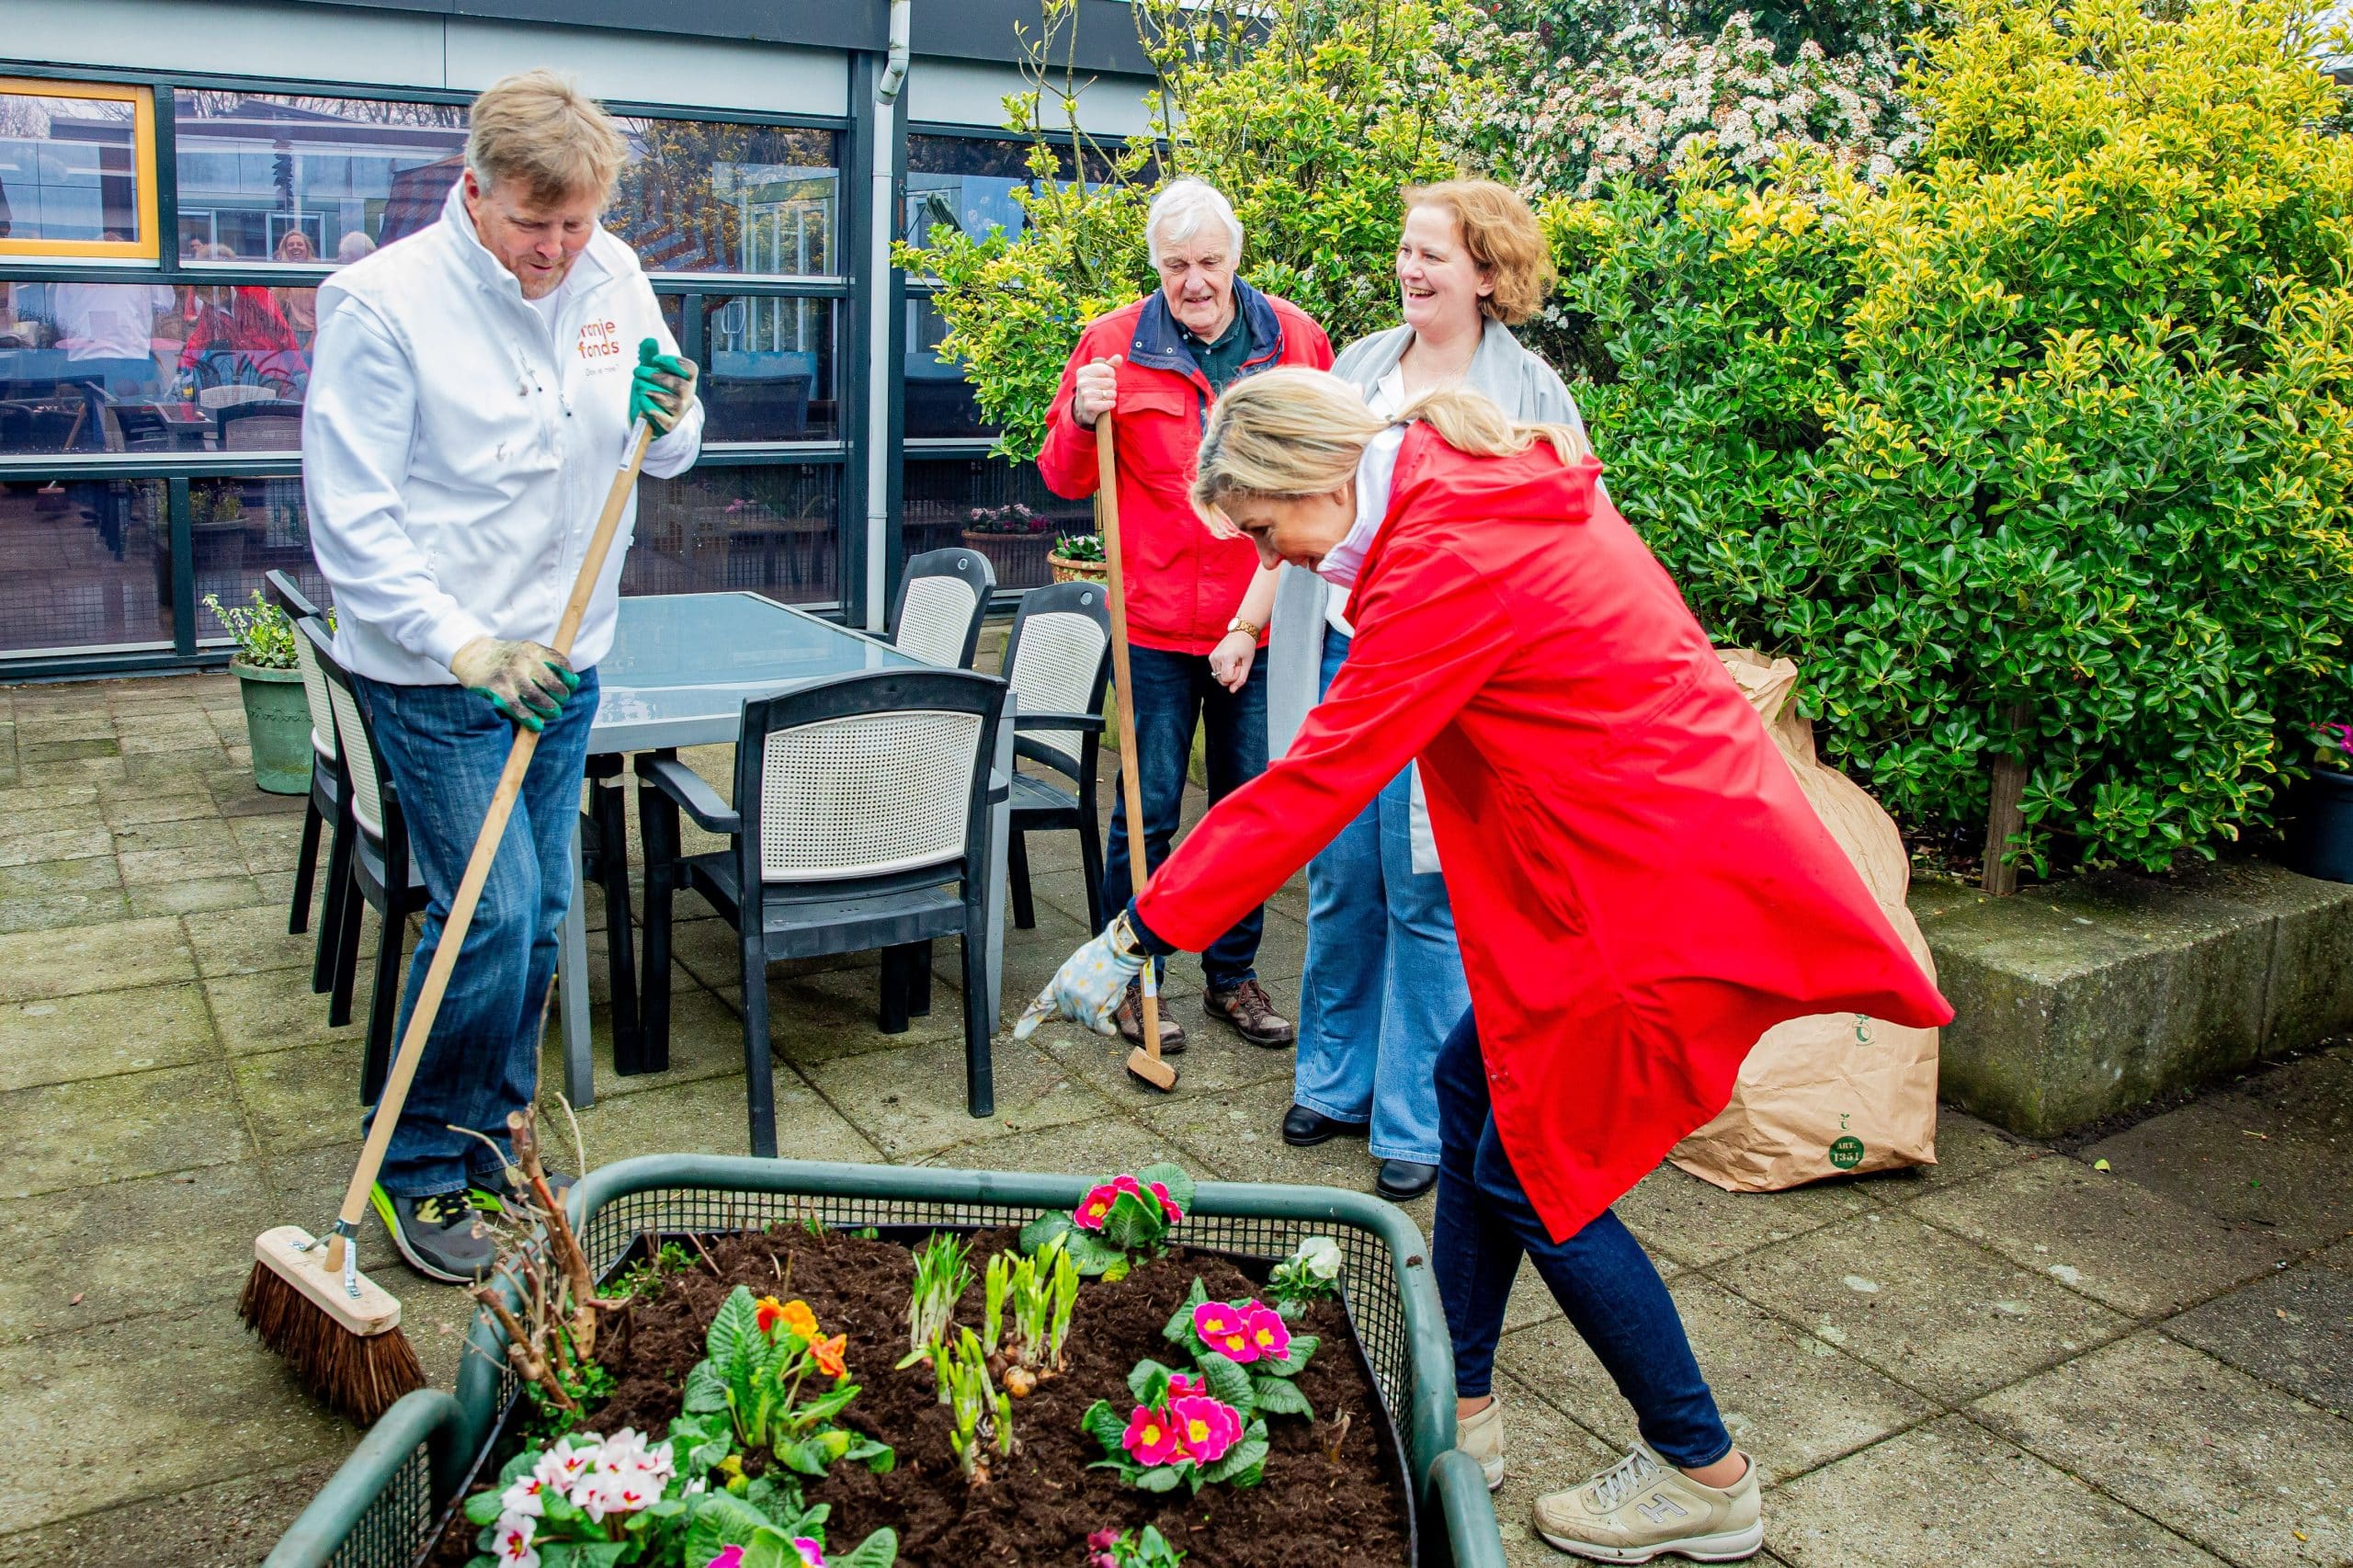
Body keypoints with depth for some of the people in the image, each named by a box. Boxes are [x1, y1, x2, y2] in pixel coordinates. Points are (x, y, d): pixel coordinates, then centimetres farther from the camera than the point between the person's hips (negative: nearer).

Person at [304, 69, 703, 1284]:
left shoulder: (612, 279, 2)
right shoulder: (382, 299, -14)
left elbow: (668, 458, 11)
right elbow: (350, 519, -14)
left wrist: (669, 418, -13)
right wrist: (466, 646, -22)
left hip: (560, 661, 6)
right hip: (436, 671, -6)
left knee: (542, 915, 12)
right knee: (491, 913, -9)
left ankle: (489, 1133, 31)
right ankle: (419, 1171, 11)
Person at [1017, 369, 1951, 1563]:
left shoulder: (1450, 561, -21)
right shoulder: (1491, 484, 9)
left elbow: (1313, 782, -22)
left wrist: (1137, 936, -17)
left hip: (1669, 884, -10)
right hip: (1648, 845, 10)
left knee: (1534, 1173, 0)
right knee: (1473, 1083, 14)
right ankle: (1458, 1411, 27)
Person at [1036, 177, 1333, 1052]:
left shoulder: (1293, 338, 3)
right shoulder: (1114, 345, 0)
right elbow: (1065, 480, 3)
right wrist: (1083, 420, -18)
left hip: (1262, 621, 2)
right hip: (1158, 620, -2)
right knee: (1148, 808, 4)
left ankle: (1232, 976, 28)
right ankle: (1132, 982, 20)